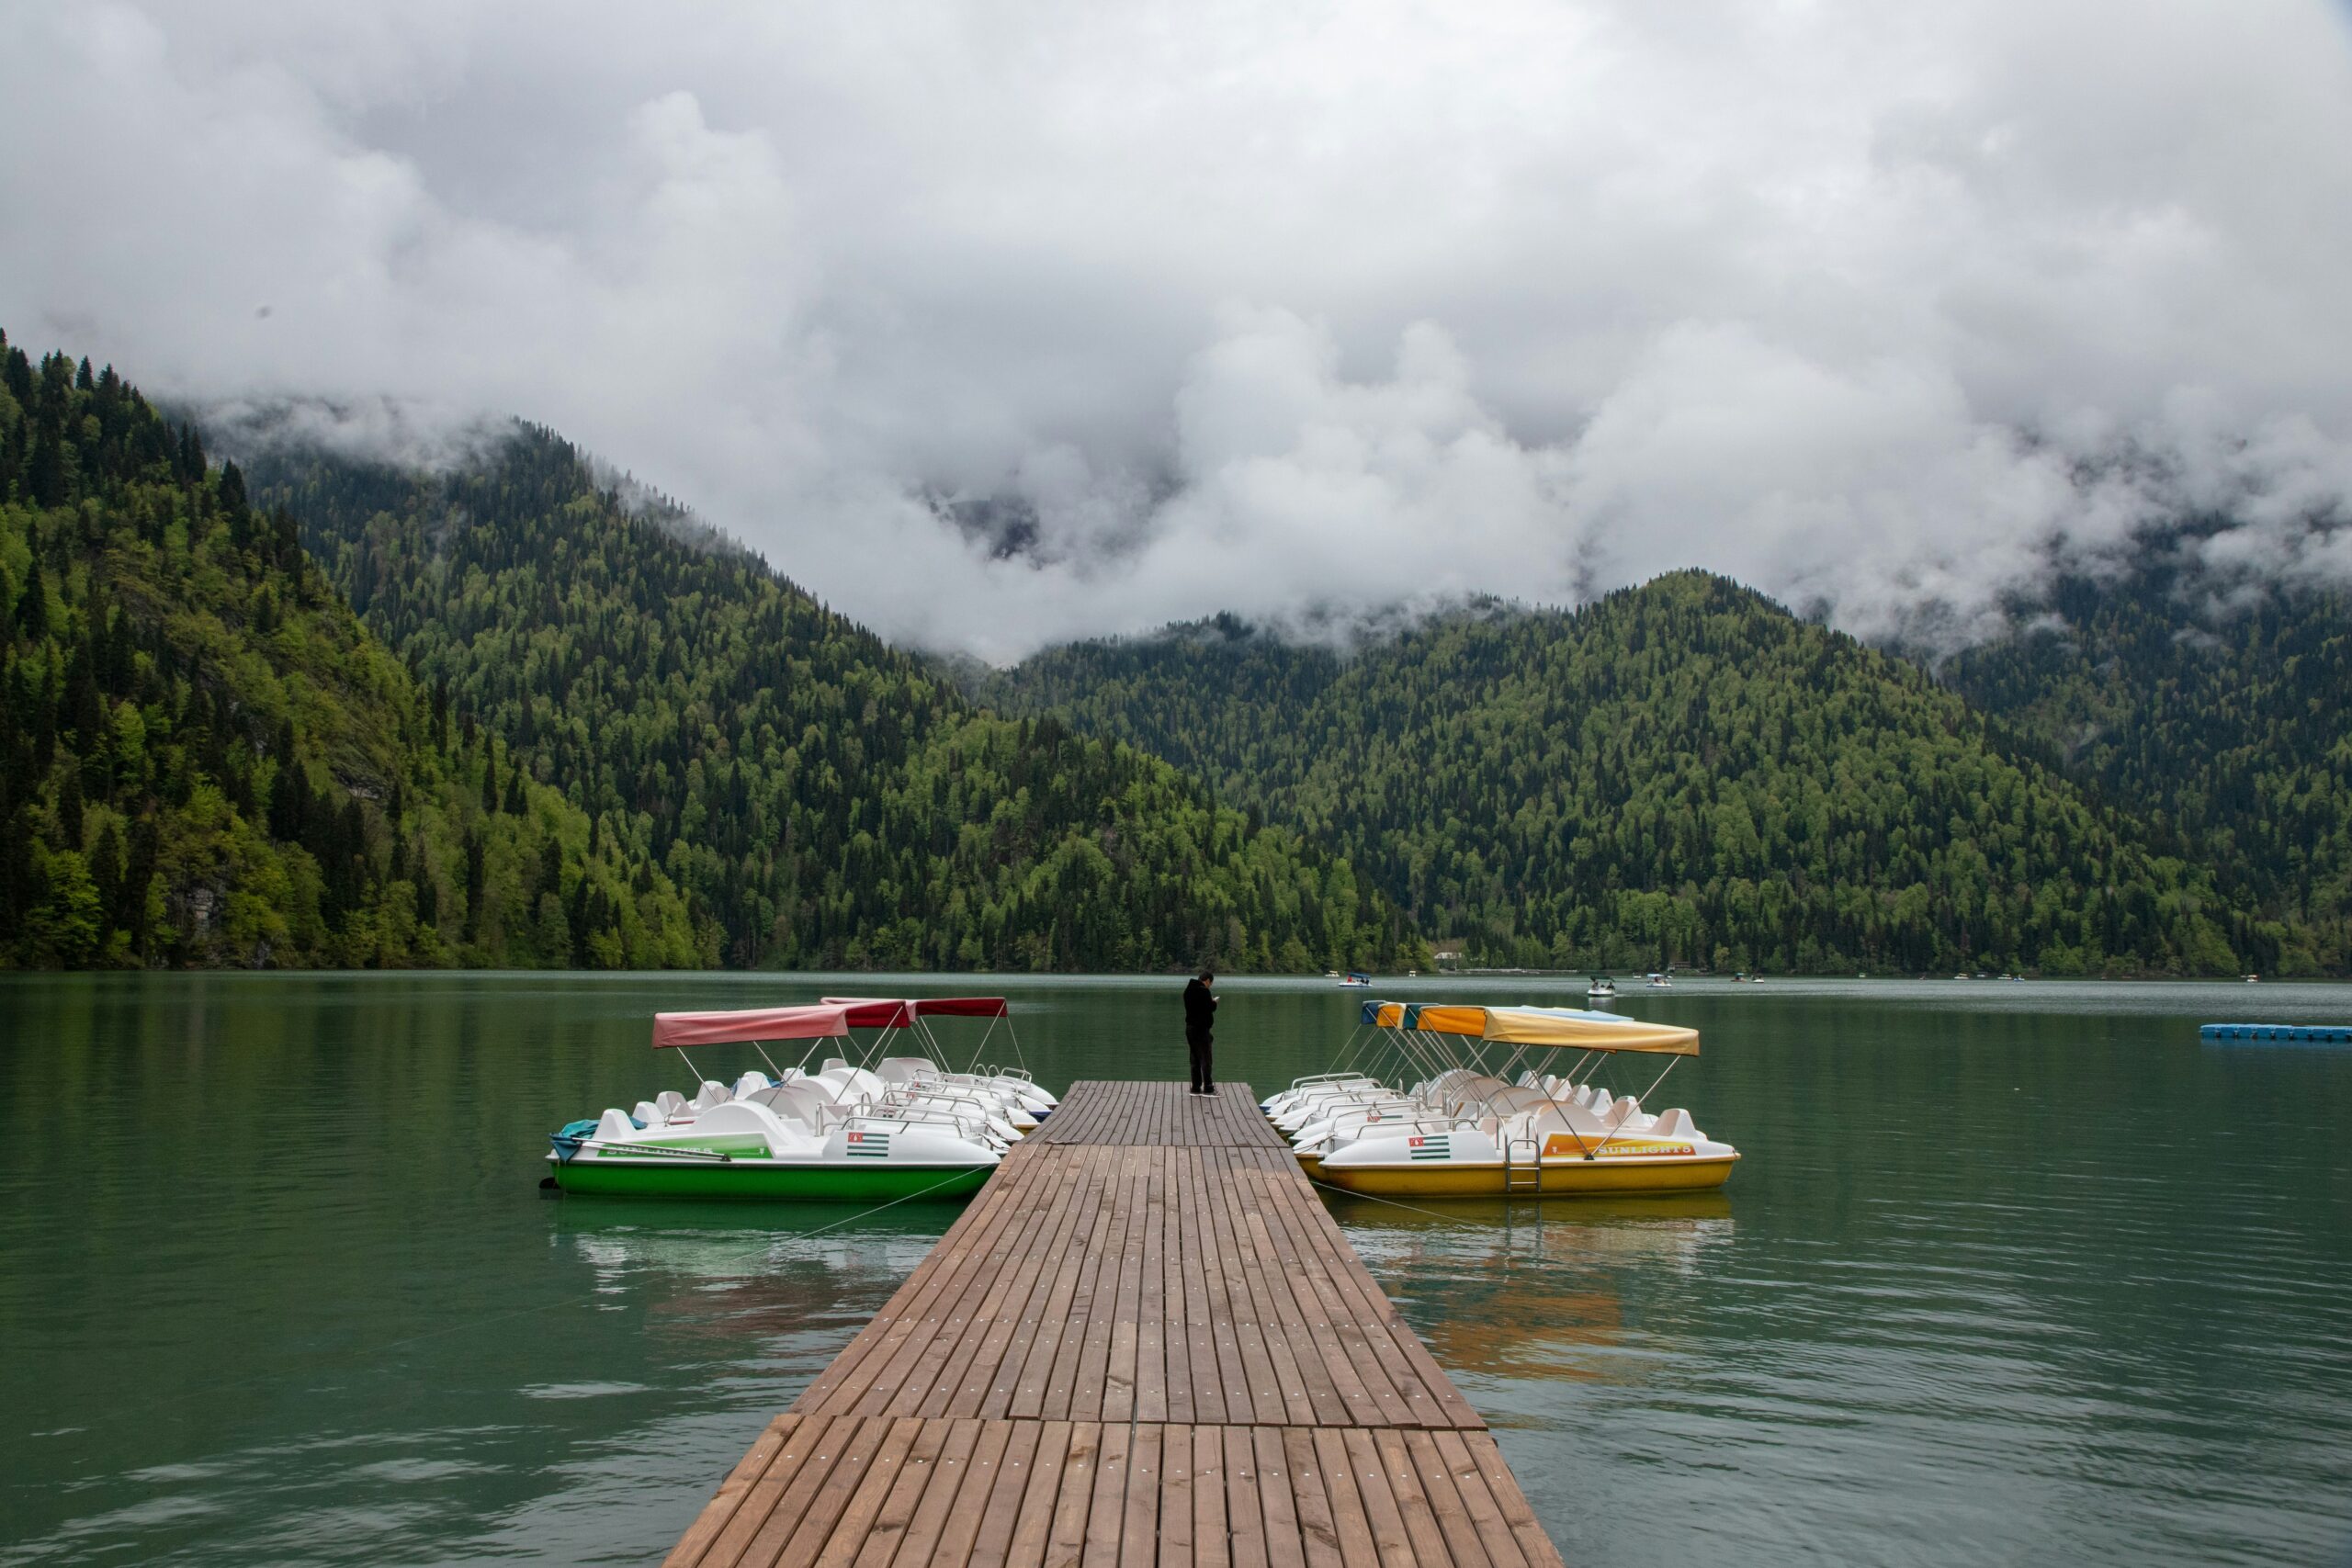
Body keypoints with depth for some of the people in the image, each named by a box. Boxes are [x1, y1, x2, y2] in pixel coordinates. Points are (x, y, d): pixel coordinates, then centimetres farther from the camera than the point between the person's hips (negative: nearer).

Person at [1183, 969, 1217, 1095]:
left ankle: (1196, 1087, 13)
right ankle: (1208, 1087, -2)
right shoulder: (1204, 991, -16)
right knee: (1205, 1058, -3)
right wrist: (1214, 1003, 4)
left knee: (1195, 1058, 12)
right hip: (1201, 1028, -8)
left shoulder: (1188, 990, 10)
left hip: (1189, 1027, 8)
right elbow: (1210, 1008, -18)